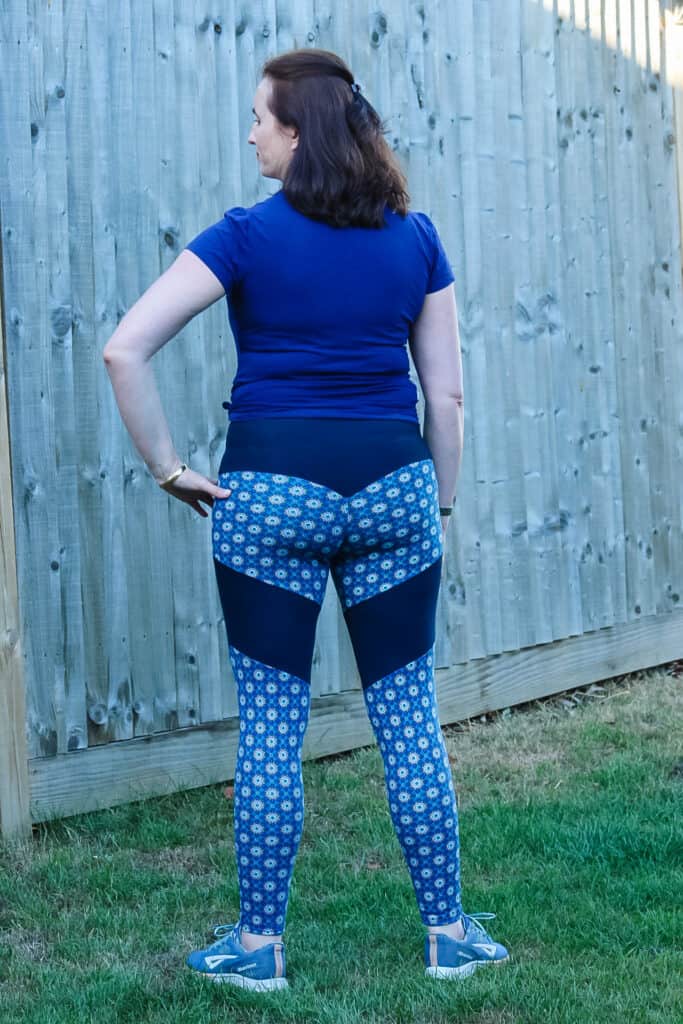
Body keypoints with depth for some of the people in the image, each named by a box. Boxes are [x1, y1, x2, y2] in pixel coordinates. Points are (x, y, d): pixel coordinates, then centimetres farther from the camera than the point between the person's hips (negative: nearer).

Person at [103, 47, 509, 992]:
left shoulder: (248, 236, -5)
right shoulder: (416, 238, 5)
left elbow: (124, 352, -12)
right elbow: (447, 394, 6)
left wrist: (168, 468, -4)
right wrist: (442, 501, 17)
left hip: (272, 490, -3)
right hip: (391, 484, 3)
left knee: (270, 728, 6)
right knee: (410, 719, 10)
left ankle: (259, 944, 15)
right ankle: (449, 933, 17)